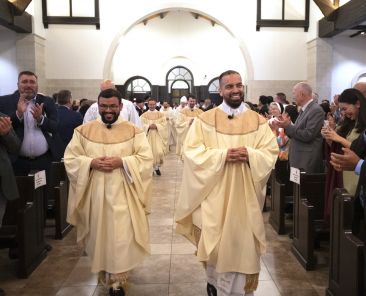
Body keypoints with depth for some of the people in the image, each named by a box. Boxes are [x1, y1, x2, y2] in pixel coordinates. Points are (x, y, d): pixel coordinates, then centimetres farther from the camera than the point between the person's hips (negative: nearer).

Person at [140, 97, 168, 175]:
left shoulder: (161, 115, 7)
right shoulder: (144, 115, 7)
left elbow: (164, 125, -2)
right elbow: (142, 125, -2)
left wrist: (156, 126, -17)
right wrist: (149, 126, -19)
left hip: (158, 136, 0)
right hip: (148, 136, 0)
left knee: (159, 152, -11)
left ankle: (157, 167, 12)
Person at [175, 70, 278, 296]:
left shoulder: (258, 122, 5)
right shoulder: (205, 120, -1)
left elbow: (271, 152, 0)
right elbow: (192, 152, -8)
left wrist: (250, 155, -20)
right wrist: (223, 155, -20)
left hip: (245, 197, 2)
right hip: (215, 196, -1)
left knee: (242, 244, 7)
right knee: (216, 243, 8)